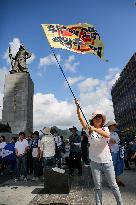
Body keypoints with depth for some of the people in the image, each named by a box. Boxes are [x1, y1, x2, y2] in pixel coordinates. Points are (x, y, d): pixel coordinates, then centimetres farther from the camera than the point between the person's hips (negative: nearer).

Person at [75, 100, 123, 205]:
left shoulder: (105, 129, 0)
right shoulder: (89, 129, -1)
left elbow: (107, 135, -25)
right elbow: (81, 117, -12)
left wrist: (95, 129, -39)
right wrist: (78, 106, -23)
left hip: (107, 161, 0)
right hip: (95, 162, 0)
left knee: (113, 185, 12)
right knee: (98, 187, 10)